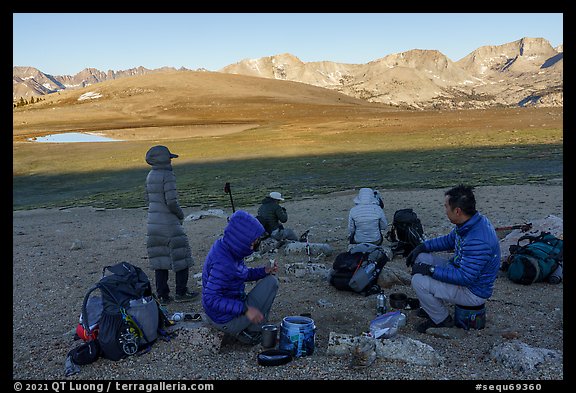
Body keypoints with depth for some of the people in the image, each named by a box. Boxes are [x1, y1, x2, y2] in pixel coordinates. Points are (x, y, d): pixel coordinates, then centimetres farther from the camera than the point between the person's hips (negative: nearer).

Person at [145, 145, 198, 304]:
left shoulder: (150, 175, 9)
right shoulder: (167, 175, -16)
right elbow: (171, 201, -20)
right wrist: (181, 214, -3)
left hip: (153, 223, 8)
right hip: (169, 224, -7)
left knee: (160, 260, 12)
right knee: (181, 256, 7)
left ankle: (163, 295, 16)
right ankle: (181, 292, 13)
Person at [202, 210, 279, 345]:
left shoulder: (228, 248, -1)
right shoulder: (223, 262, -31)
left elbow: (243, 274, 14)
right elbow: (210, 299, -33)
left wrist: (264, 271, -3)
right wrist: (245, 309, -34)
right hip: (225, 321, -10)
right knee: (271, 282, -8)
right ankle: (252, 332, 1)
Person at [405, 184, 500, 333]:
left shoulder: (477, 241, -35)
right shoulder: (468, 223, -4)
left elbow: (465, 278, -32)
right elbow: (449, 240, 16)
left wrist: (431, 270, -25)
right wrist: (423, 247, 5)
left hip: (474, 291, -10)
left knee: (419, 281, -20)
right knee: (420, 258, 5)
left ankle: (442, 321, 3)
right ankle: (432, 307, 19)